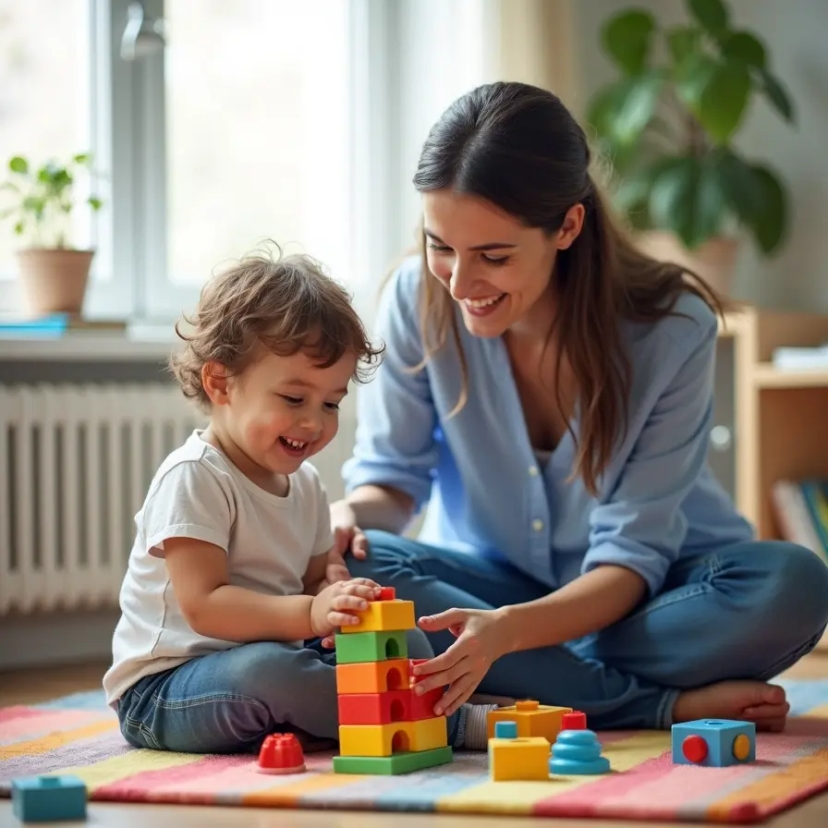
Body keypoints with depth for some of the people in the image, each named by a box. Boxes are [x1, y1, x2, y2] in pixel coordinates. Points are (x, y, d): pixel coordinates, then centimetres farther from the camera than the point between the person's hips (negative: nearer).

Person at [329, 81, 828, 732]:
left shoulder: (673, 327, -22)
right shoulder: (417, 299, -15)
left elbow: (631, 558, -21)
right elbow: (392, 477, -3)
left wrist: (509, 629, -41)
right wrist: (353, 517, -29)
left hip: (643, 594, -2)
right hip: (494, 580, 2)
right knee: (355, 567, -30)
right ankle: (667, 706, -27)